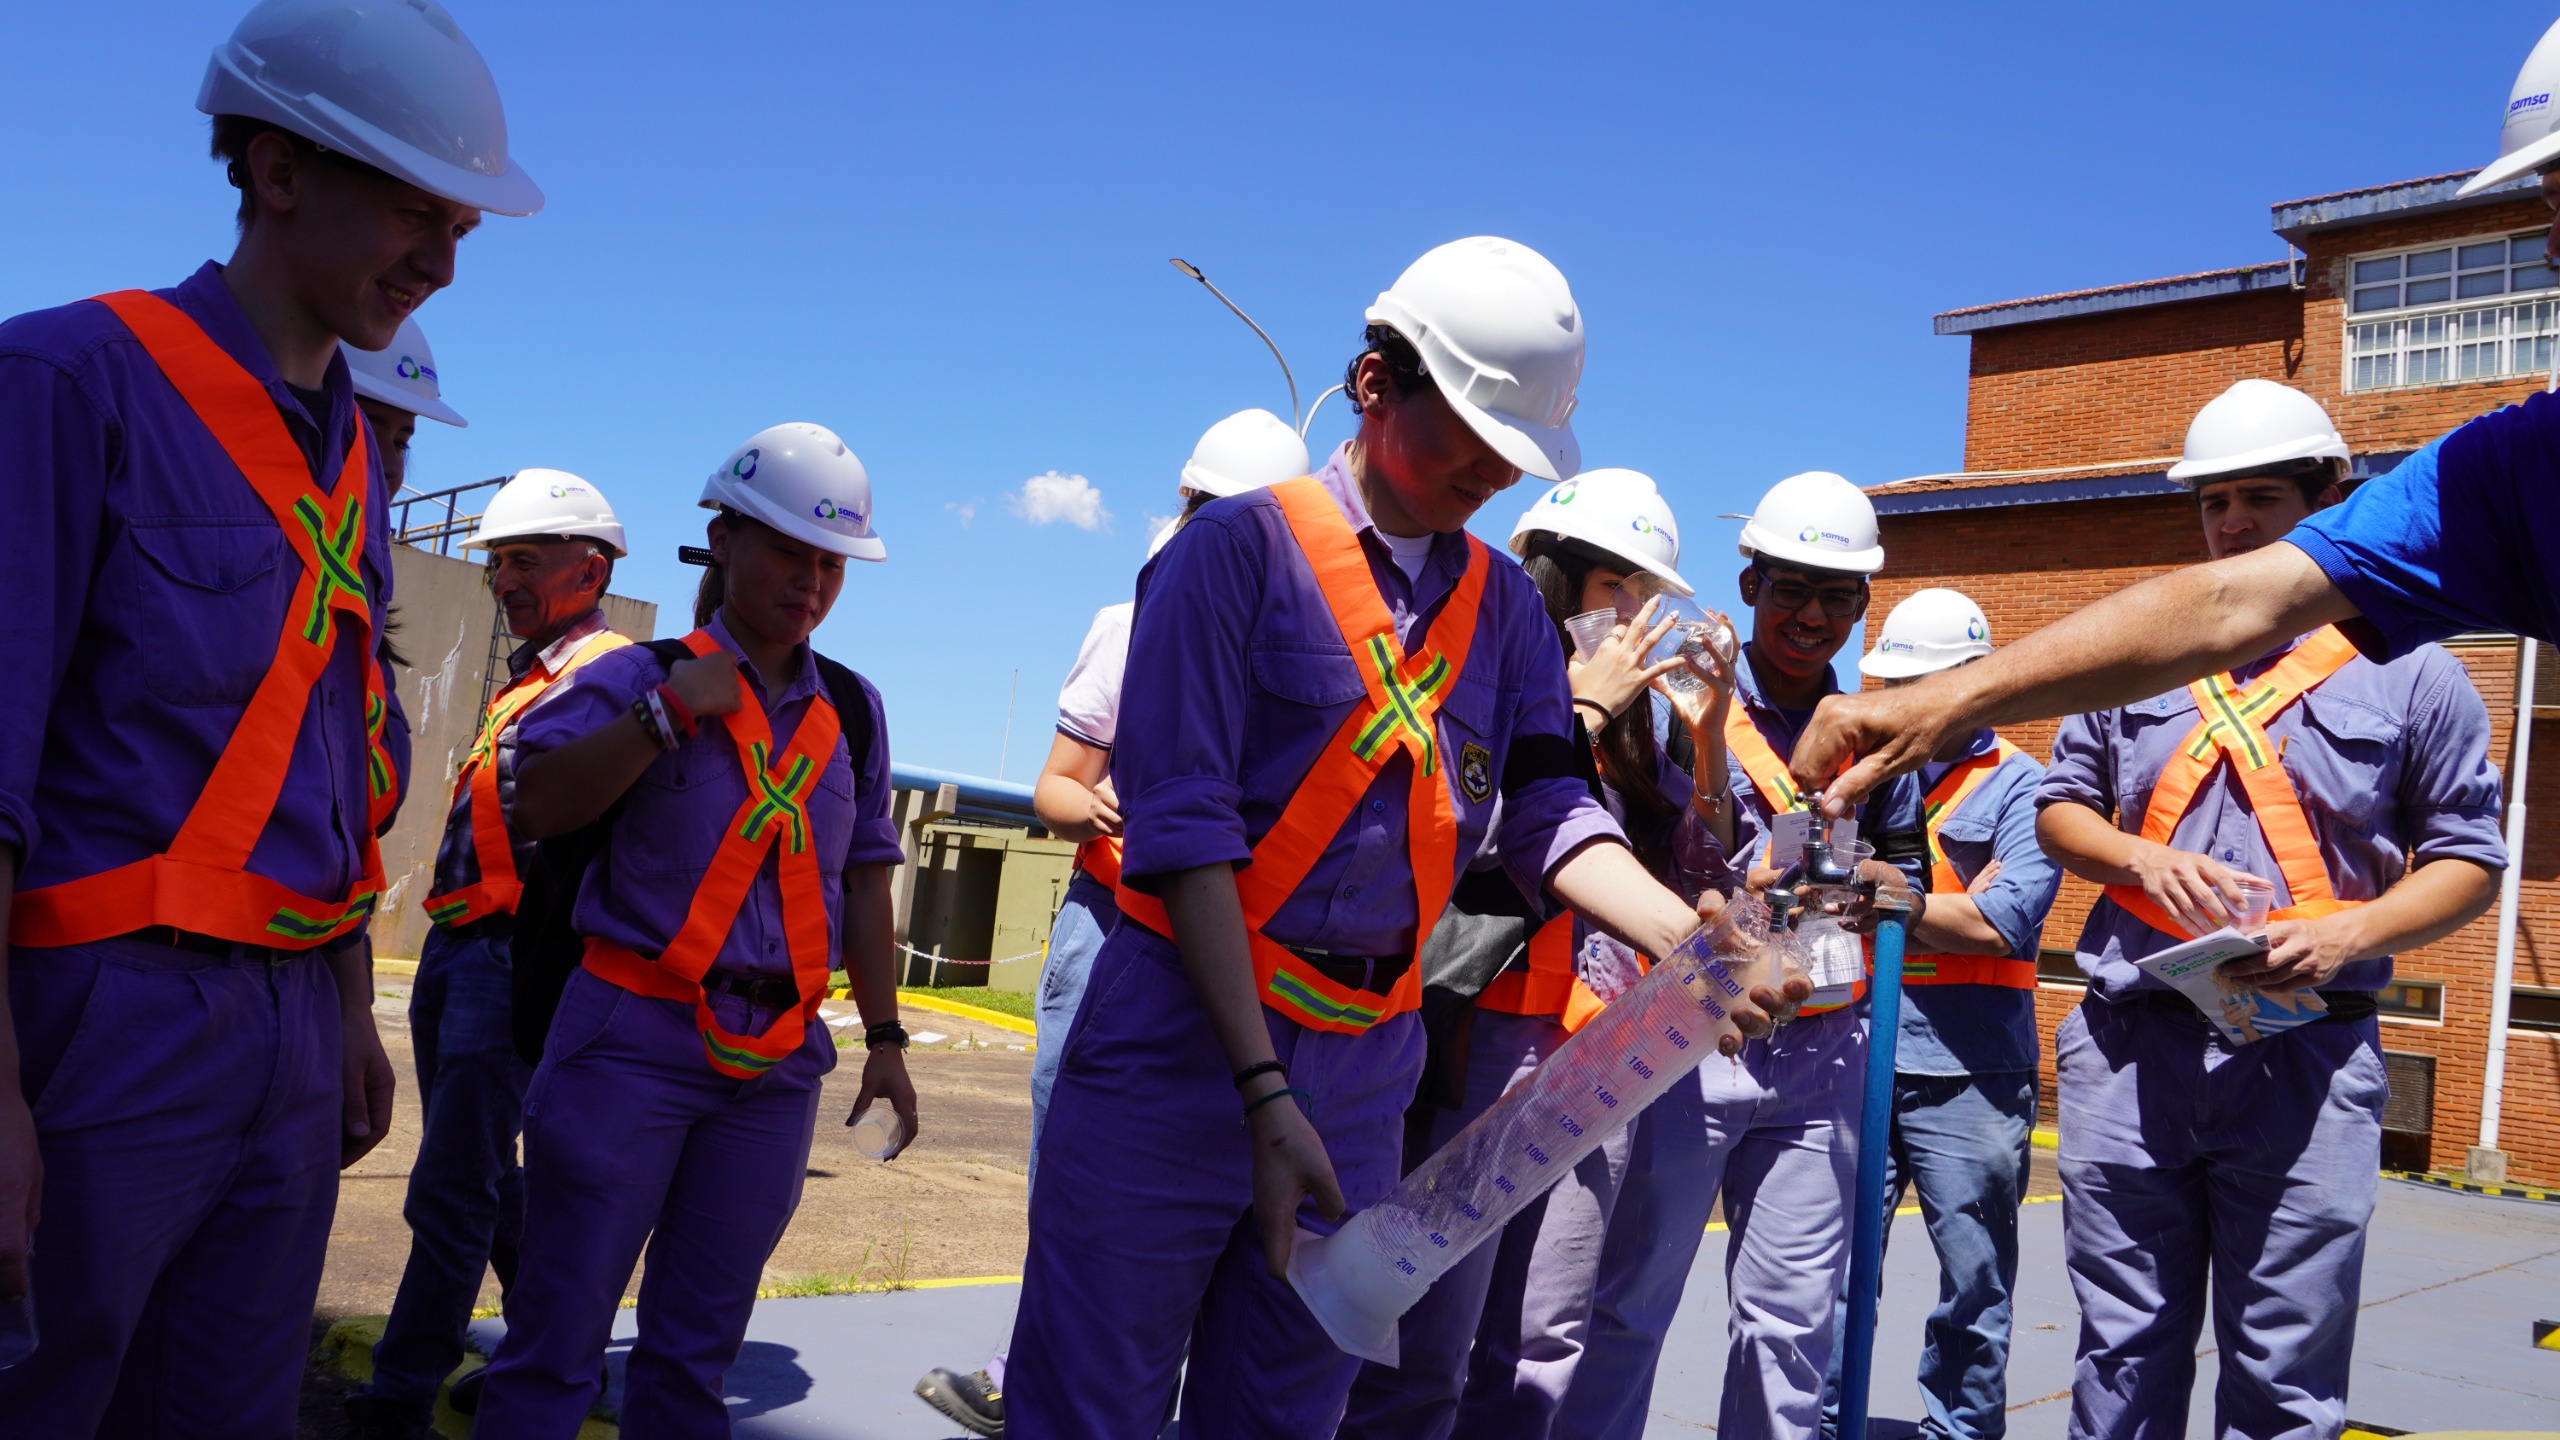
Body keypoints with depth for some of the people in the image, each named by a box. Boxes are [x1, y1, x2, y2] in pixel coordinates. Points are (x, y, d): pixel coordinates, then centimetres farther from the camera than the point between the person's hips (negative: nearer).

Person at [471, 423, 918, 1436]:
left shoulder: (852, 711, 12)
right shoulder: (643, 677, 1)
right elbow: (538, 806, -13)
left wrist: (884, 1036, 13)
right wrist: (667, 711, -16)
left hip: (776, 1061, 4)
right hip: (636, 1038, -4)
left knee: (696, 1352, 11)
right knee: (558, 1338, 0)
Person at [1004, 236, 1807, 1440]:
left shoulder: (1505, 607, 11)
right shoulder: (1243, 547, -7)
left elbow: (1548, 815, 0)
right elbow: (1184, 829, -14)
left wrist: (1687, 940, -21)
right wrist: (1263, 1091, -19)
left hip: (1364, 1069, 5)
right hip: (1186, 1039, -5)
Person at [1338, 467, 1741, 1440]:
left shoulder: (1624, 718, 19)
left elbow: (1700, 873, 18)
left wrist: (1708, 737, 6)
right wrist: (1581, 710, -7)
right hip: (1489, 1032, -6)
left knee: (1540, 1350, 8)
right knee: (1422, 1358, -6)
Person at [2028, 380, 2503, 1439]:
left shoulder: (2409, 669, 6)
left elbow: (2466, 857, 7)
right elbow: (2060, 808, 16)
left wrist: (2348, 933, -12)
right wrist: (2144, 859, -6)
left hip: (2306, 1060, -2)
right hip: (2129, 1047, 2)